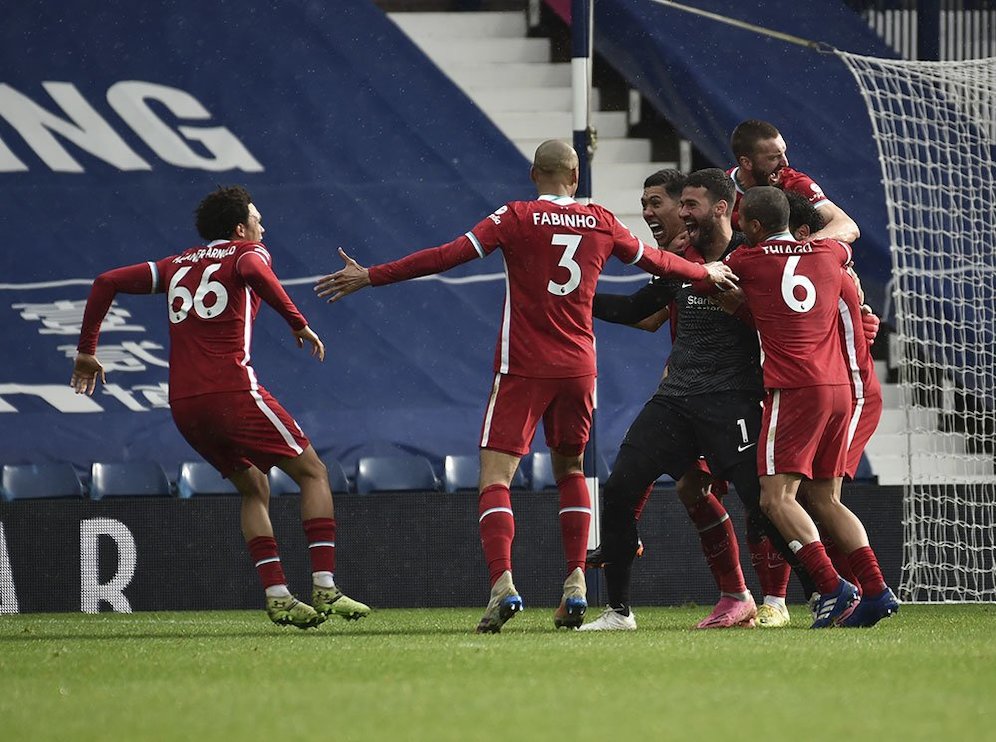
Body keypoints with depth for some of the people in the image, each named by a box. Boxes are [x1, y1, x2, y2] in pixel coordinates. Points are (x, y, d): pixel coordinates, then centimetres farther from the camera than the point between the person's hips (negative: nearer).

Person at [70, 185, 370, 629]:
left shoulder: (176, 267, 23)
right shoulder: (245, 254, 6)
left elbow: (106, 282, 20)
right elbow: (253, 270, -20)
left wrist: (86, 351, 25)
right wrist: (298, 323, -19)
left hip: (182, 405, 6)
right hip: (232, 391, -6)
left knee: (254, 488, 20)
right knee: (312, 472, 6)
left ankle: (277, 596, 5)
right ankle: (324, 589, -7)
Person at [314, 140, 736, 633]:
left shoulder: (518, 217, -5)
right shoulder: (601, 223, 7)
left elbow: (448, 256, -11)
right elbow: (654, 260, 23)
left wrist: (370, 277, -8)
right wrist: (706, 273, 42)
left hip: (523, 368, -4)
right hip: (578, 367, 4)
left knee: (495, 476, -5)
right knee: (570, 470, 21)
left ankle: (502, 583, -24)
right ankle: (576, 581, 12)